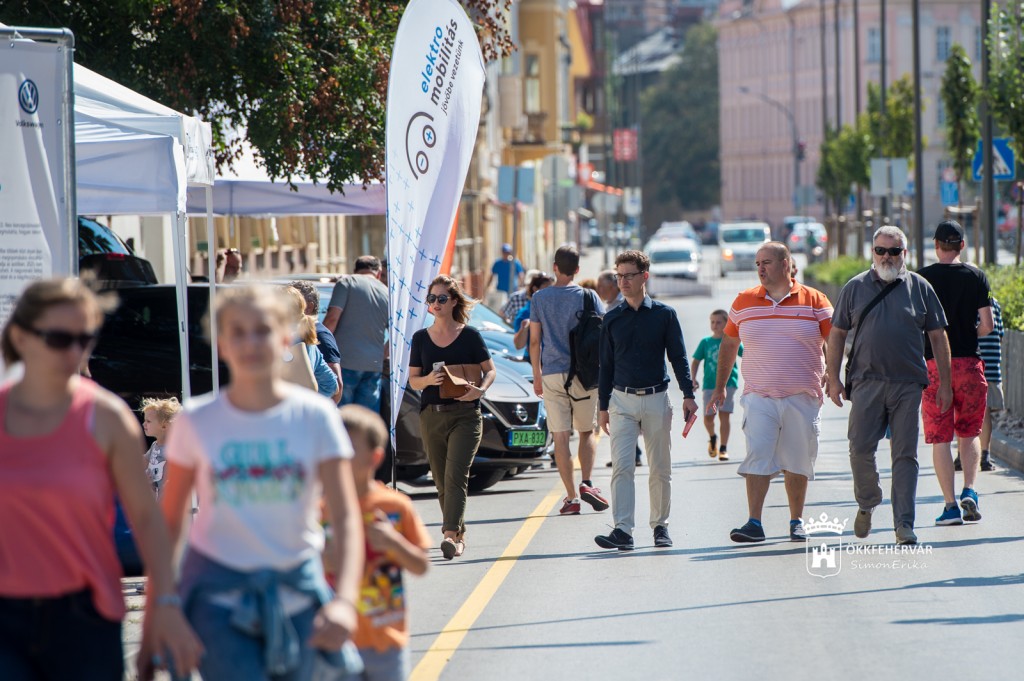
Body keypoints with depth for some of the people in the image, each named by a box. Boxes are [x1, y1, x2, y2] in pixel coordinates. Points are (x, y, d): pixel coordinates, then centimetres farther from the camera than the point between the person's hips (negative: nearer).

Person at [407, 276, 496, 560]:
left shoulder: (469, 335, 0)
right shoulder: (421, 338, 8)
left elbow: (490, 370, 5)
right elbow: (413, 379, 10)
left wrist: (480, 389, -15)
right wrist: (429, 380, -12)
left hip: (465, 415, -4)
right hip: (431, 416, 4)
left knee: (455, 475, -16)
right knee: (441, 480, 7)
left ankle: (451, 534, -23)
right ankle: (459, 534, 21)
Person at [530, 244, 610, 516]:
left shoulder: (539, 298, 2)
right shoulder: (588, 297, -1)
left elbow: (534, 341, 4)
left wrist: (537, 375, 13)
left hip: (552, 374, 0)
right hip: (583, 372, 0)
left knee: (560, 437, 1)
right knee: (586, 431, 13)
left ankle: (571, 497, -2)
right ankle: (587, 483, -6)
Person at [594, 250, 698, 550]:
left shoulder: (664, 315, 2)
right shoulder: (612, 319, 7)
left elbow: (678, 357, 4)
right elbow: (606, 365, 12)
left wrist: (688, 395, -6)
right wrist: (603, 407, 9)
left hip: (657, 399, -1)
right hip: (622, 401, 1)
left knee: (660, 469, 5)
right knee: (621, 466, -11)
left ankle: (660, 526, 18)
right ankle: (622, 530, -17)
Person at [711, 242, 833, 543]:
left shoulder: (814, 301, 2)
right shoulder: (744, 302, 9)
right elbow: (729, 343, 18)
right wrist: (720, 386, 18)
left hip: (802, 397, -1)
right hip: (759, 396, 1)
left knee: (797, 462, 5)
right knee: (757, 457, -11)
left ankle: (796, 522, 17)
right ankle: (754, 523, -13)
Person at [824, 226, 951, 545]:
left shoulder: (920, 288, 8)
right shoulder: (855, 288, 8)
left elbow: (938, 337, 10)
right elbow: (836, 334, 11)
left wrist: (945, 384, 7)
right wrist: (833, 380, 4)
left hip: (908, 384, 0)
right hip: (866, 381, 0)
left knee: (905, 454, -2)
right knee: (860, 448, -5)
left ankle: (904, 523, 0)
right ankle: (866, 504, 20)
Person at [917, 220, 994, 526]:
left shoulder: (922, 278, -2)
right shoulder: (977, 276, 1)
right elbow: (987, 325, -2)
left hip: (934, 363, -1)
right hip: (968, 362, 1)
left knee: (940, 438, 2)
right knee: (969, 432, 16)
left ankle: (951, 505, -3)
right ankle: (969, 490, -3)